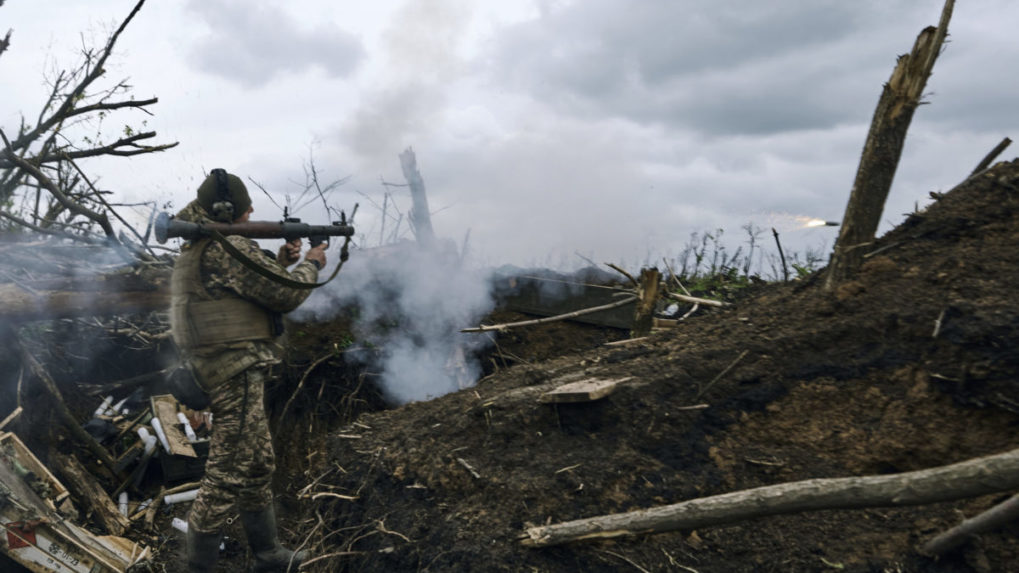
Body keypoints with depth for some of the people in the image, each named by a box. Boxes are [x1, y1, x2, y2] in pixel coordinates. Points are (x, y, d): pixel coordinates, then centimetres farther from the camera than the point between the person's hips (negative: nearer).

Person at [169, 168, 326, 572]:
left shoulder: (199, 248, 16)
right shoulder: (227, 248, -16)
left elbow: (257, 286, 22)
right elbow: (285, 294, -15)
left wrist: (282, 261, 13)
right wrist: (311, 265, 1)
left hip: (229, 371, 11)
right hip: (237, 375, -11)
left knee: (258, 465, 18)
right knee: (227, 477, -3)